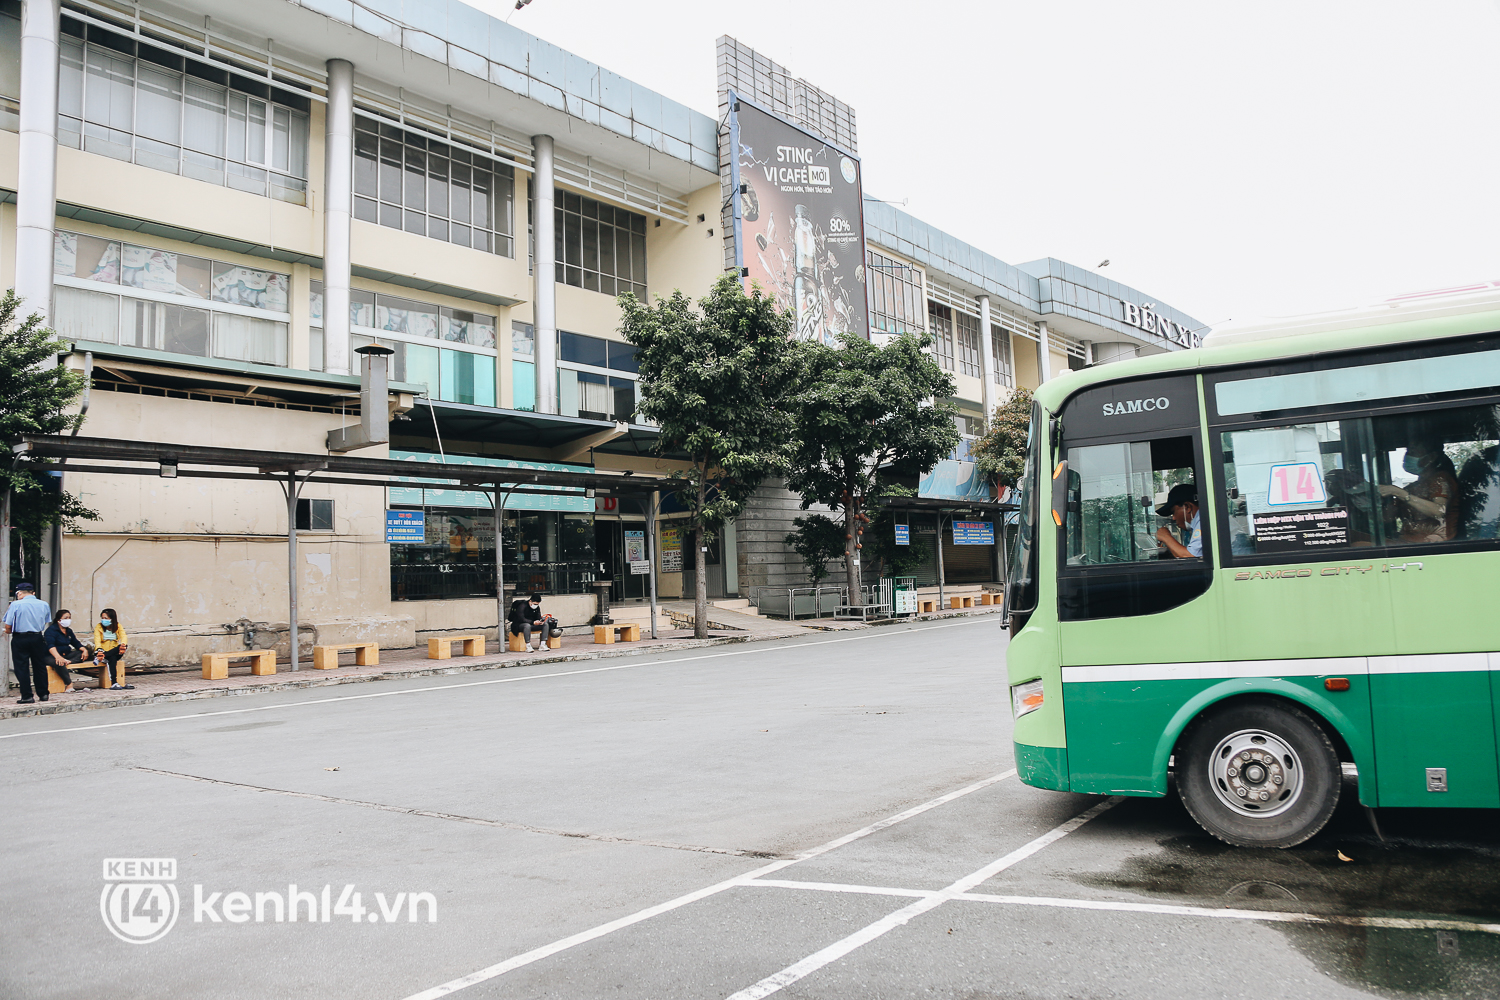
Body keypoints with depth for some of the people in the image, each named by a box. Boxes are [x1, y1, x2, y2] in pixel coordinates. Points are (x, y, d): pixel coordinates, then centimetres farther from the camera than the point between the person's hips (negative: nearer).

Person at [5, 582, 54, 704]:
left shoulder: (15, 605, -10)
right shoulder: (44, 605, 3)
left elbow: (8, 627, -8)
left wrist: (8, 631, 12)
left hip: (20, 639, -4)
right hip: (37, 638, 4)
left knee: (22, 668, 3)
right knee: (40, 666, 13)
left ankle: (27, 696, 2)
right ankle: (43, 693, 20)